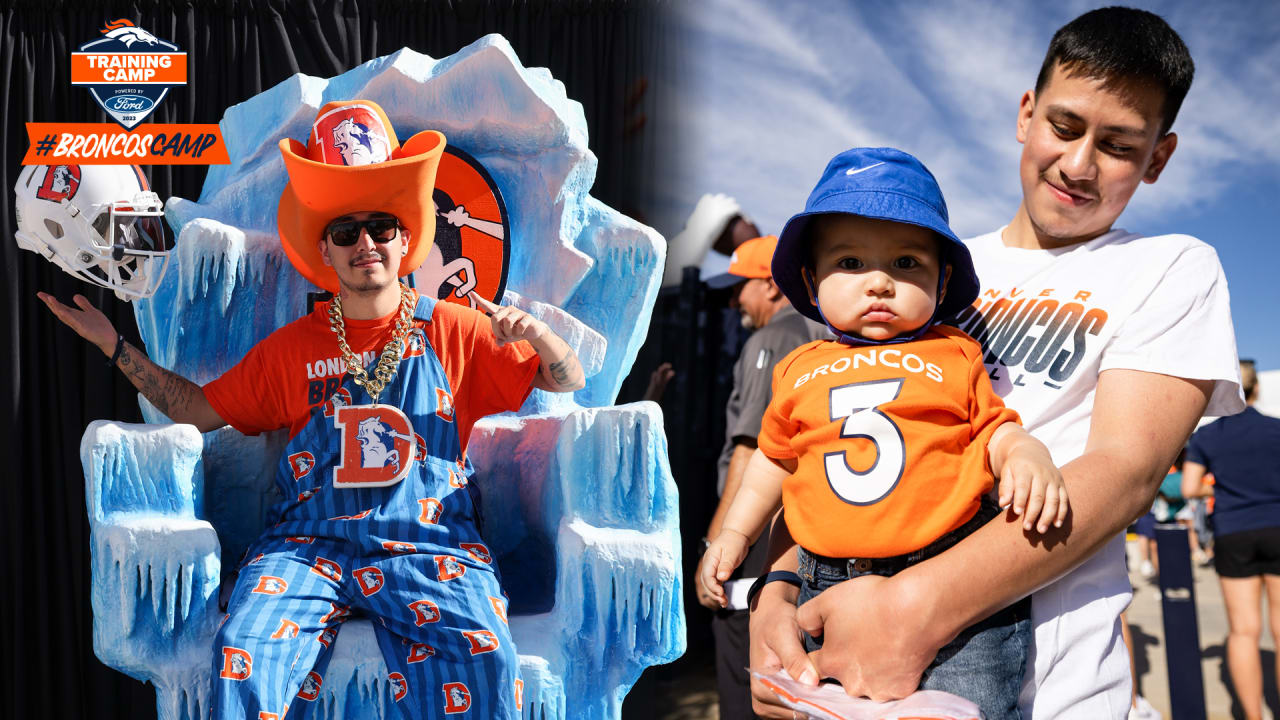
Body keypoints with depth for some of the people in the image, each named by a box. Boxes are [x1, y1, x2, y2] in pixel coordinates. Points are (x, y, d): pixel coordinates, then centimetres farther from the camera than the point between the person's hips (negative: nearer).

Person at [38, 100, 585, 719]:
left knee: (483, 658, -31)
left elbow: (568, 383, 12)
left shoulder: (455, 332, 10)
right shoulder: (293, 347, 15)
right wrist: (112, 343, 18)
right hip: (310, 544, 2)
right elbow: (197, 409, 22)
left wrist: (535, 332, -9)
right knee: (243, 647, -29)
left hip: (430, 543, -1)